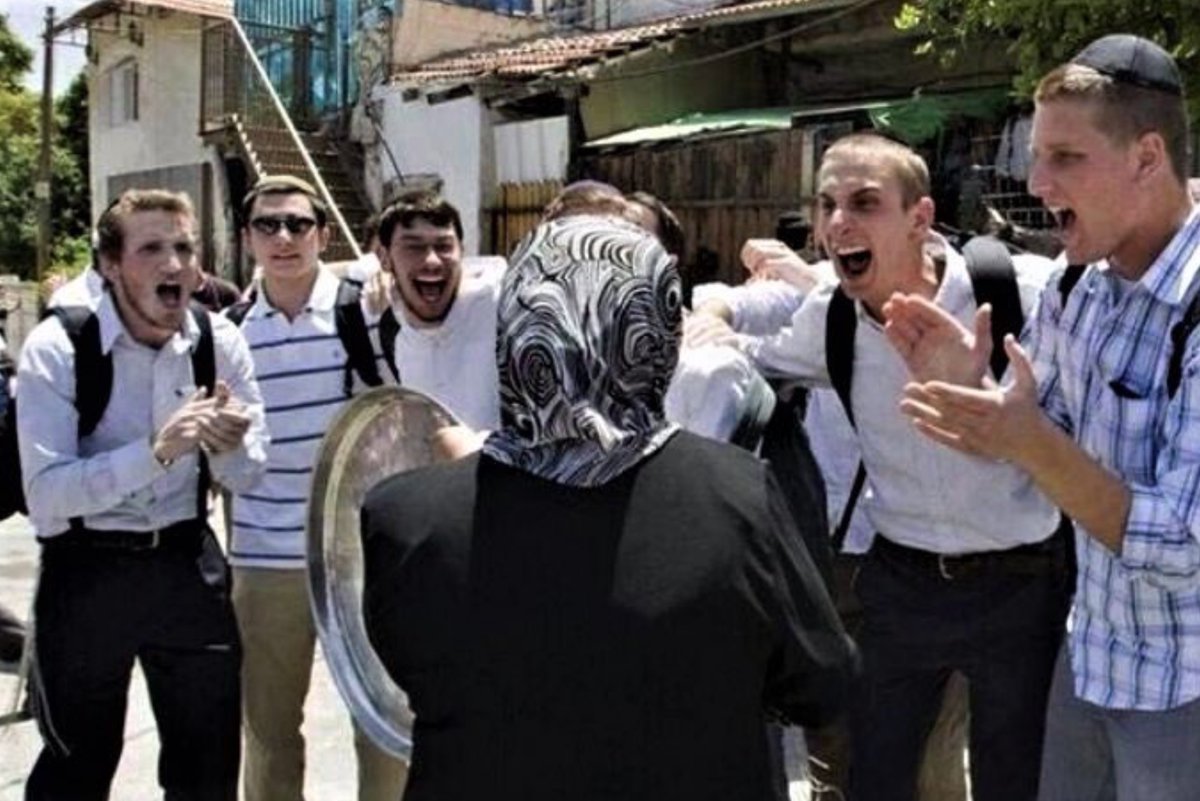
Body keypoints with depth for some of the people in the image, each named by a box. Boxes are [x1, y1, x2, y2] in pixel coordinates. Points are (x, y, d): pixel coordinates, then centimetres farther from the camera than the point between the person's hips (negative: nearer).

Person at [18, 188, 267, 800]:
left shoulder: (219, 342, -4)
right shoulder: (57, 349, -15)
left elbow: (249, 475, 2)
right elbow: (45, 494, -23)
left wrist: (226, 445, -22)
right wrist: (156, 451, -35)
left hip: (188, 564, 3)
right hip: (86, 571, -3)